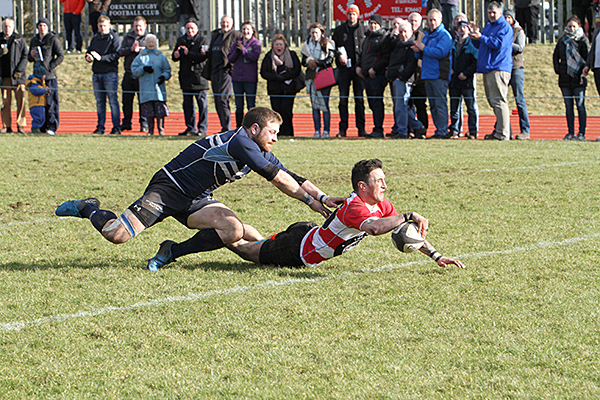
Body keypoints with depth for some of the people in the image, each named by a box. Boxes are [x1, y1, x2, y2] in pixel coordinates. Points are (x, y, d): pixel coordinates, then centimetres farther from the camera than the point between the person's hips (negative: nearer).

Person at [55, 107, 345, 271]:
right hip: (168, 188, -9)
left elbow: (291, 178, 14)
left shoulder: (260, 152, 8)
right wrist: (310, 200, -16)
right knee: (116, 235, -20)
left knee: (234, 230, -17)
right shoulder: (239, 141, -21)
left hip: (196, 200, 9)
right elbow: (277, 177, -22)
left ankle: (172, 252, -3)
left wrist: (322, 197, 3)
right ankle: (88, 209, 14)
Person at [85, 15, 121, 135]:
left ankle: (116, 127, -5)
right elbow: (89, 52, 21)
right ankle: (100, 127, 12)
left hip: (110, 73, -6)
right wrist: (89, 57, -3)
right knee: (99, 101, 8)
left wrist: (101, 58, -19)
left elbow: (116, 55, -12)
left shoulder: (114, 38, -2)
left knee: (113, 101, -6)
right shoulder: (95, 39, 18)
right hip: (97, 73, 6)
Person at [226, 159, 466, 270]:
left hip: (309, 232, 7)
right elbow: (375, 227, -58)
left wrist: (436, 256, -16)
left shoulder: (382, 206, -10)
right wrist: (409, 216, -57)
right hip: (295, 251, -7)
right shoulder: (354, 208, -37)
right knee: (247, 250, 15)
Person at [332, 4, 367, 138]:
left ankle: (361, 128, 4)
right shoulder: (340, 29, 9)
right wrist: (339, 55, -8)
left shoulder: (363, 30, 6)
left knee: (359, 99, 1)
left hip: (359, 68, -1)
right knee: (343, 99, -1)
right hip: (344, 68, 1)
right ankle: (343, 128, 1)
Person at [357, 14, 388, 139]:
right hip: (366, 75, 9)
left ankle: (378, 130, -12)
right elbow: (362, 53, 32)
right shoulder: (367, 37, 22)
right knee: (372, 103, 9)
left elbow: (386, 57, -14)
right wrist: (359, 66, 16)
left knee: (377, 101, -12)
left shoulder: (384, 37, -6)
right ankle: (377, 129, 13)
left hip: (378, 75, -9)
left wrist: (374, 68, -18)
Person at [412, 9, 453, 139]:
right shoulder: (427, 35, 20)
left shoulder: (444, 35, -6)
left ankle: (442, 132, -11)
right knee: (433, 105, 10)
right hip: (427, 75, 9)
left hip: (439, 75, -9)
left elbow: (440, 52, -20)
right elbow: (422, 56, 23)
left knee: (440, 104, -10)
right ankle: (438, 130, 14)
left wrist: (424, 49, -10)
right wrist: (418, 51, 0)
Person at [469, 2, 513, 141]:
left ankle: (502, 134, -16)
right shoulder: (488, 27, 23)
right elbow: (479, 45, 25)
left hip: (499, 68, -9)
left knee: (499, 101, -13)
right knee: (493, 102, 11)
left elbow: (498, 44, -17)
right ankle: (499, 130, 16)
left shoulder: (505, 27, -4)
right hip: (487, 69, 9)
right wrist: (475, 33, 8)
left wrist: (481, 37, -16)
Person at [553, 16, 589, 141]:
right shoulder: (562, 40, 13)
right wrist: (558, 69, 7)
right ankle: (571, 133, 8)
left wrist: (583, 70, -13)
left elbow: (587, 58, -5)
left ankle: (581, 133, -2)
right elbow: (555, 56, 19)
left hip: (578, 78, -5)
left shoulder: (583, 40, -1)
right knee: (568, 106, 5)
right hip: (565, 78, 5)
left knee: (580, 105, -5)